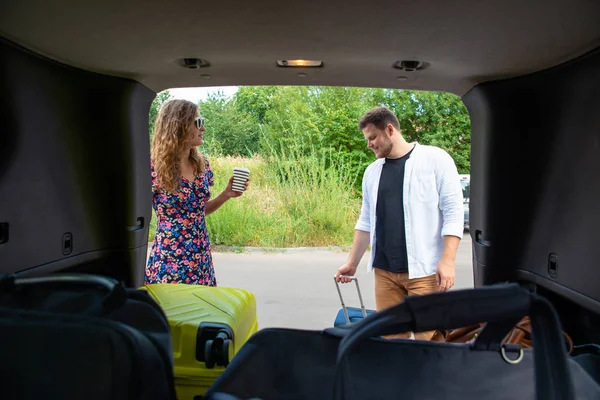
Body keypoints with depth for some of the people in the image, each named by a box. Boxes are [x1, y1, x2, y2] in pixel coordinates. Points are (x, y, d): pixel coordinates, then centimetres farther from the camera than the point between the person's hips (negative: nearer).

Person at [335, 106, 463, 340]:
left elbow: (453, 212, -6)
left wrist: (447, 261, -14)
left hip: (424, 269, -5)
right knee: (392, 336, 7)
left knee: (428, 339, -3)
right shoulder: (372, 172, 13)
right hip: (384, 270, 5)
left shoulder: (435, 159, -2)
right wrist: (352, 263, 15)